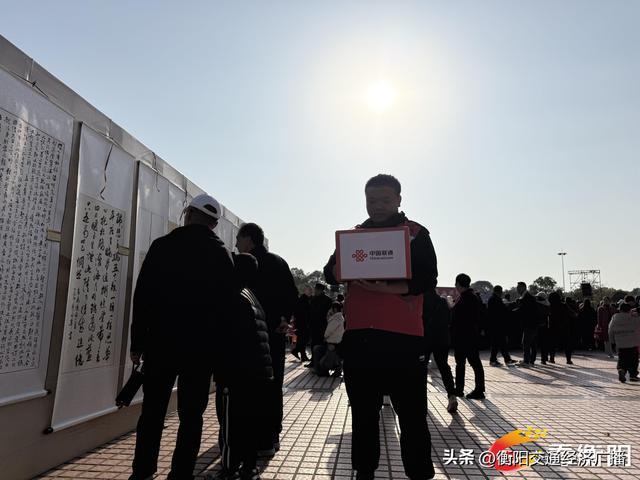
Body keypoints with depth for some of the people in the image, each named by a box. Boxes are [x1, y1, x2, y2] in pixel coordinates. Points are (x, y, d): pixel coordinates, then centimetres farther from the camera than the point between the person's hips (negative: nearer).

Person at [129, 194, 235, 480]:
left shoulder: (163, 246, -2)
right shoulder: (222, 255, 1)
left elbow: (143, 297, -4)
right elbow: (226, 304, 0)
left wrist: (137, 342, 2)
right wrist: (216, 344, 7)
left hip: (161, 342, 0)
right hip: (202, 347, 1)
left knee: (152, 411, 13)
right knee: (191, 415, 9)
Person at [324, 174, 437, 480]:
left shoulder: (416, 233, 5)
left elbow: (427, 280, -6)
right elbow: (330, 273, 6)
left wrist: (387, 288, -22)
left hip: (403, 336, -3)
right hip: (358, 335, 4)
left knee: (412, 416, 3)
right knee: (363, 413, 14)